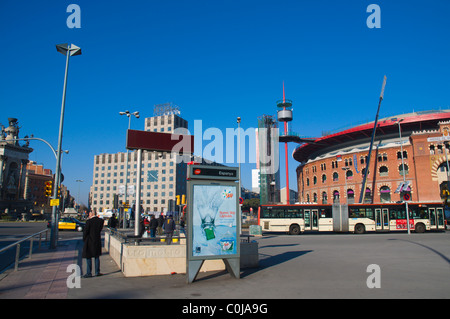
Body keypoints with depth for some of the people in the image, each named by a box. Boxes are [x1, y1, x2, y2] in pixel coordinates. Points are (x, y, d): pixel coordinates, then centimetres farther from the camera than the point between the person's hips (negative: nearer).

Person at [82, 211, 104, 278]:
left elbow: (85, 231, -10)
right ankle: (97, 272, 18)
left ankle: (89, 273, 7)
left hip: (89, 242, -5)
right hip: (97, 241, 5)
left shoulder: (89, 221, -15)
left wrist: (84, 239, 5)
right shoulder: (101, 221, -1)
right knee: (97, 256, 15)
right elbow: (100, 229, 5)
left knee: (88, 257, 5)